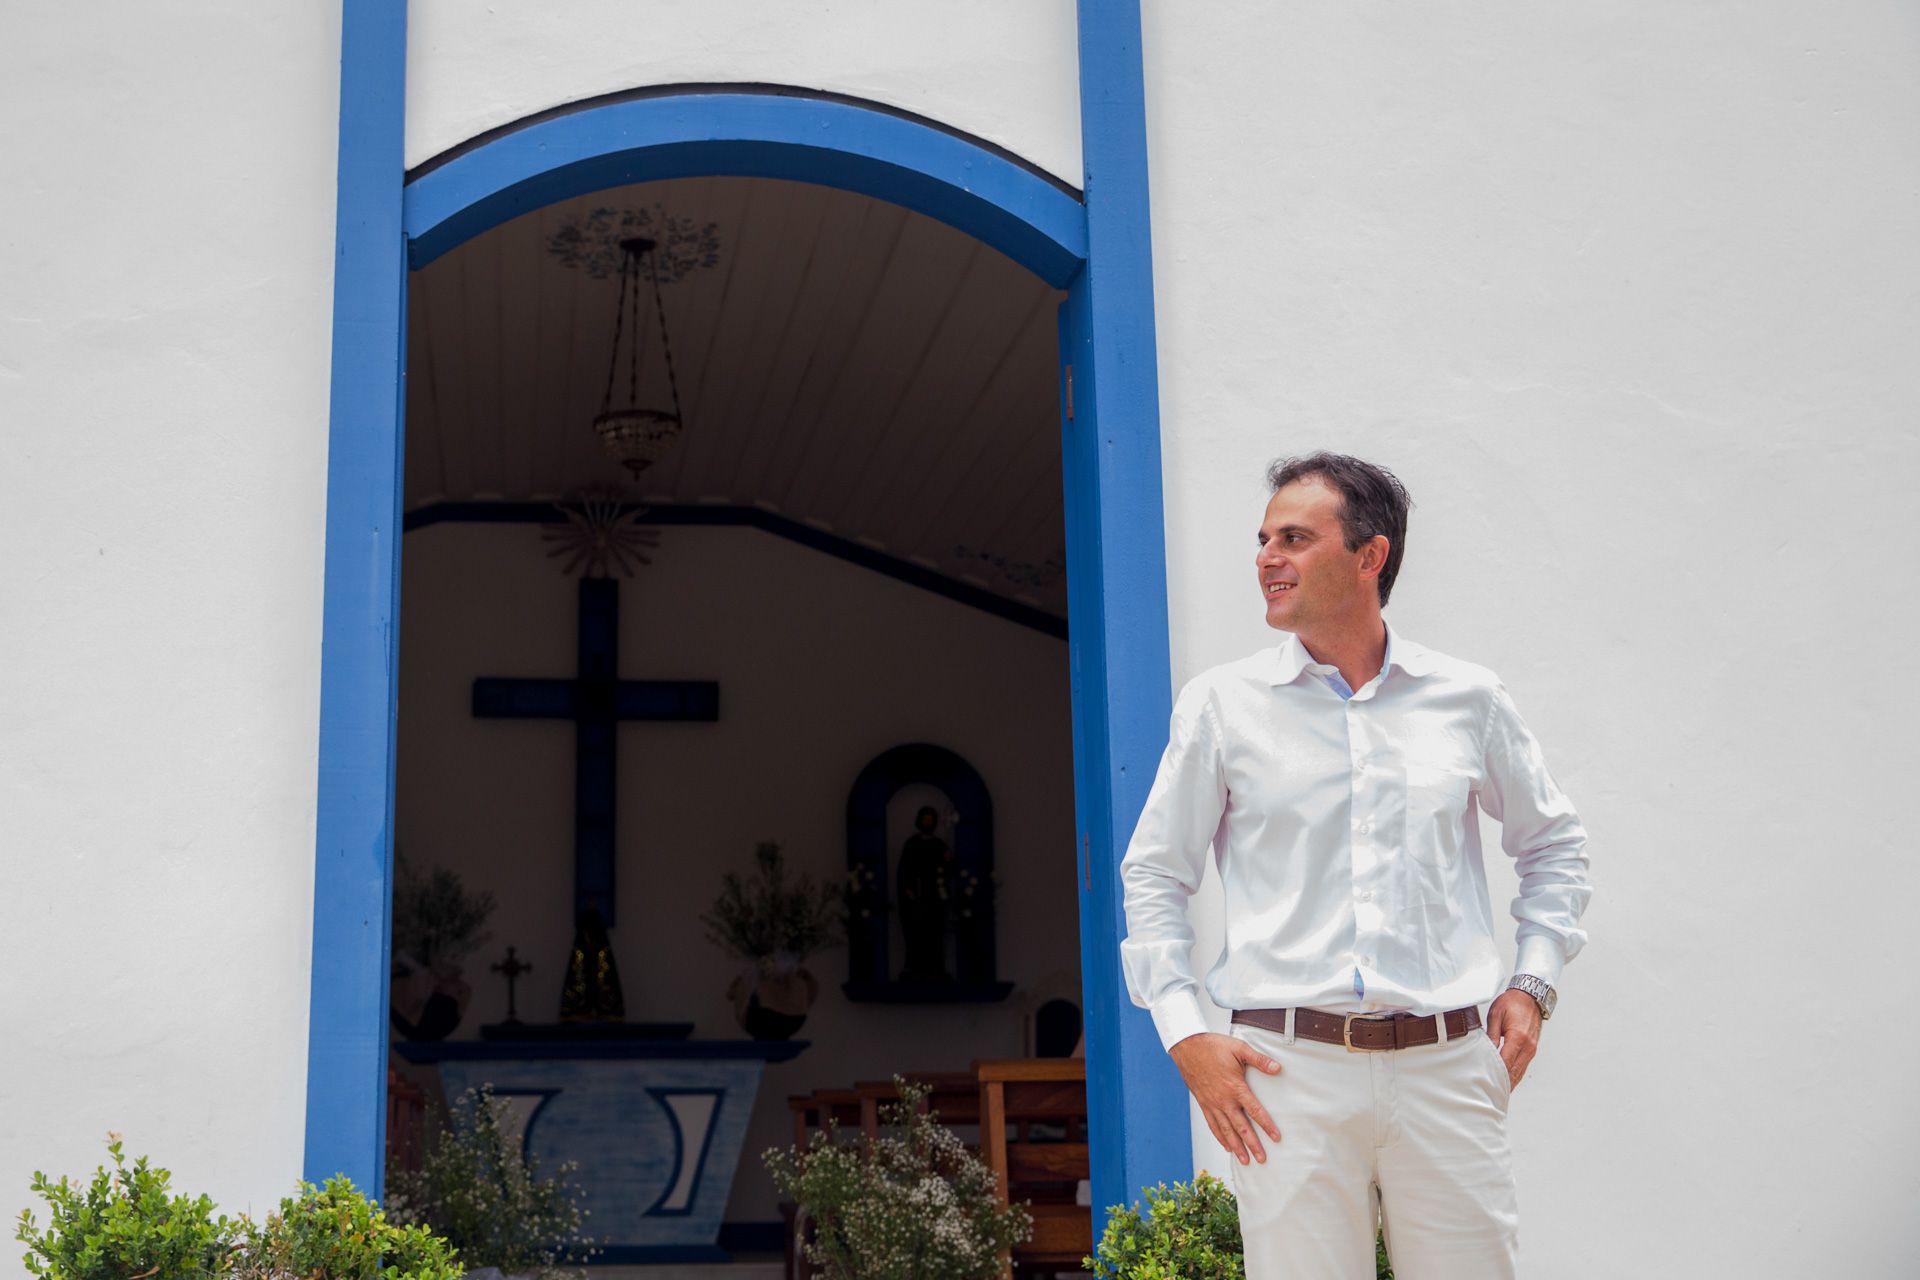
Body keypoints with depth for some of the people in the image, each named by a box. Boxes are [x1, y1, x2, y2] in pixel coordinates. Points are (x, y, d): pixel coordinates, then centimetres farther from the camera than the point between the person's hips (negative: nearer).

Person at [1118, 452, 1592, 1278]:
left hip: (1447, 1066, 2)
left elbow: (1554, 845, 22)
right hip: (1289, 1071, -1)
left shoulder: (1468, 699, 8)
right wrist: (1184, 1033, -1)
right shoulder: (1221, 704, 4)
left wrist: (1533, 981, 9)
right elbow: (1154, 874, 8)